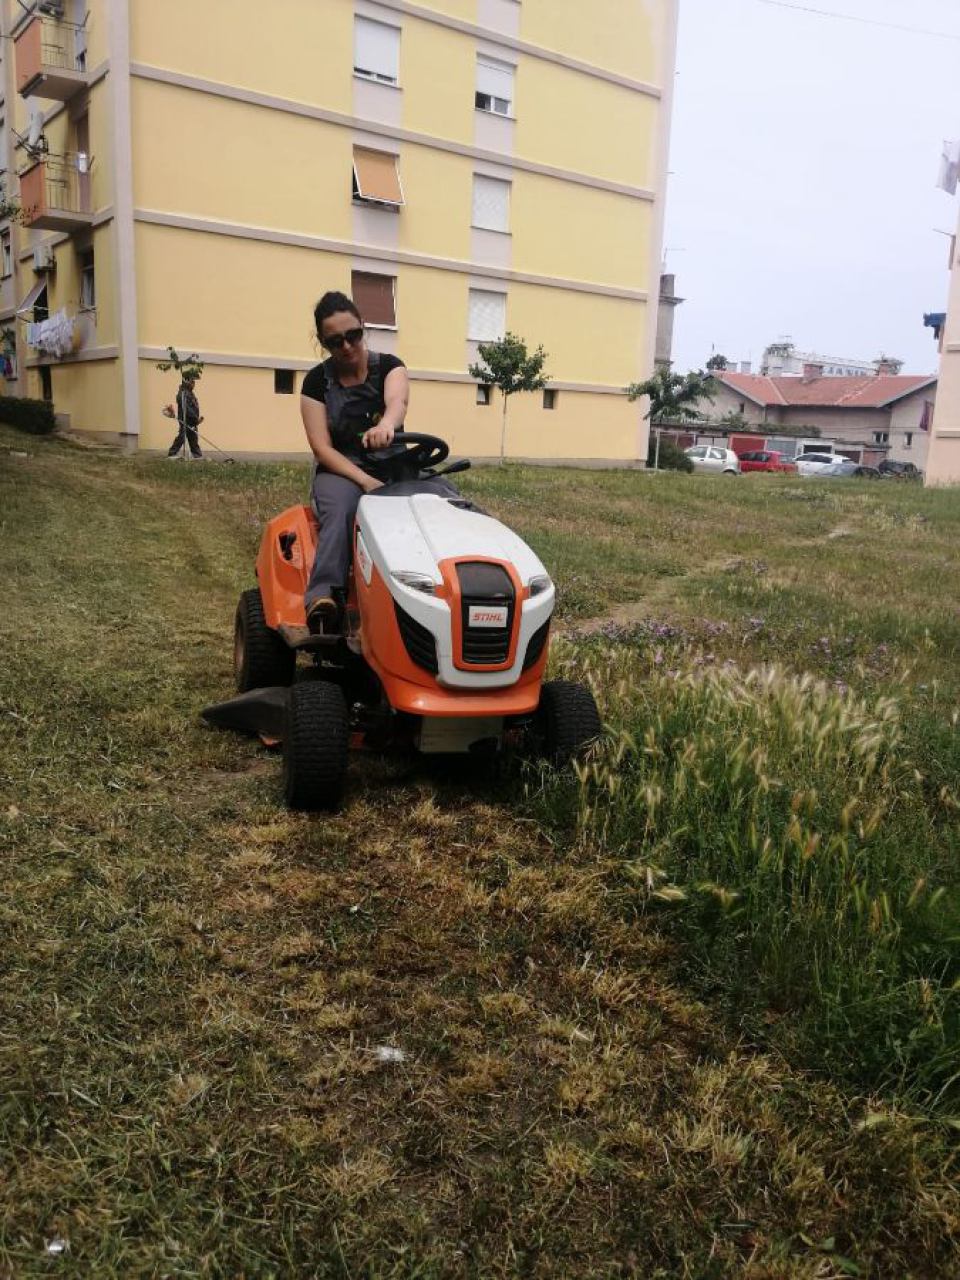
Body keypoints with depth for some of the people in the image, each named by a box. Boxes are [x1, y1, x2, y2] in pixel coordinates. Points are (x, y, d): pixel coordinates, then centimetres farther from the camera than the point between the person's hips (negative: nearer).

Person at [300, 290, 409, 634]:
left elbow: (397, 401, -26)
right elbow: (322, 448, -8)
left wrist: (386, 423, -52)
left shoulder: (388, 366, -1)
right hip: (341, 471, -1)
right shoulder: (317, 381, -1)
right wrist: (365, 481, -25)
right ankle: (323, 597, -51)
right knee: (342, 508, -37)